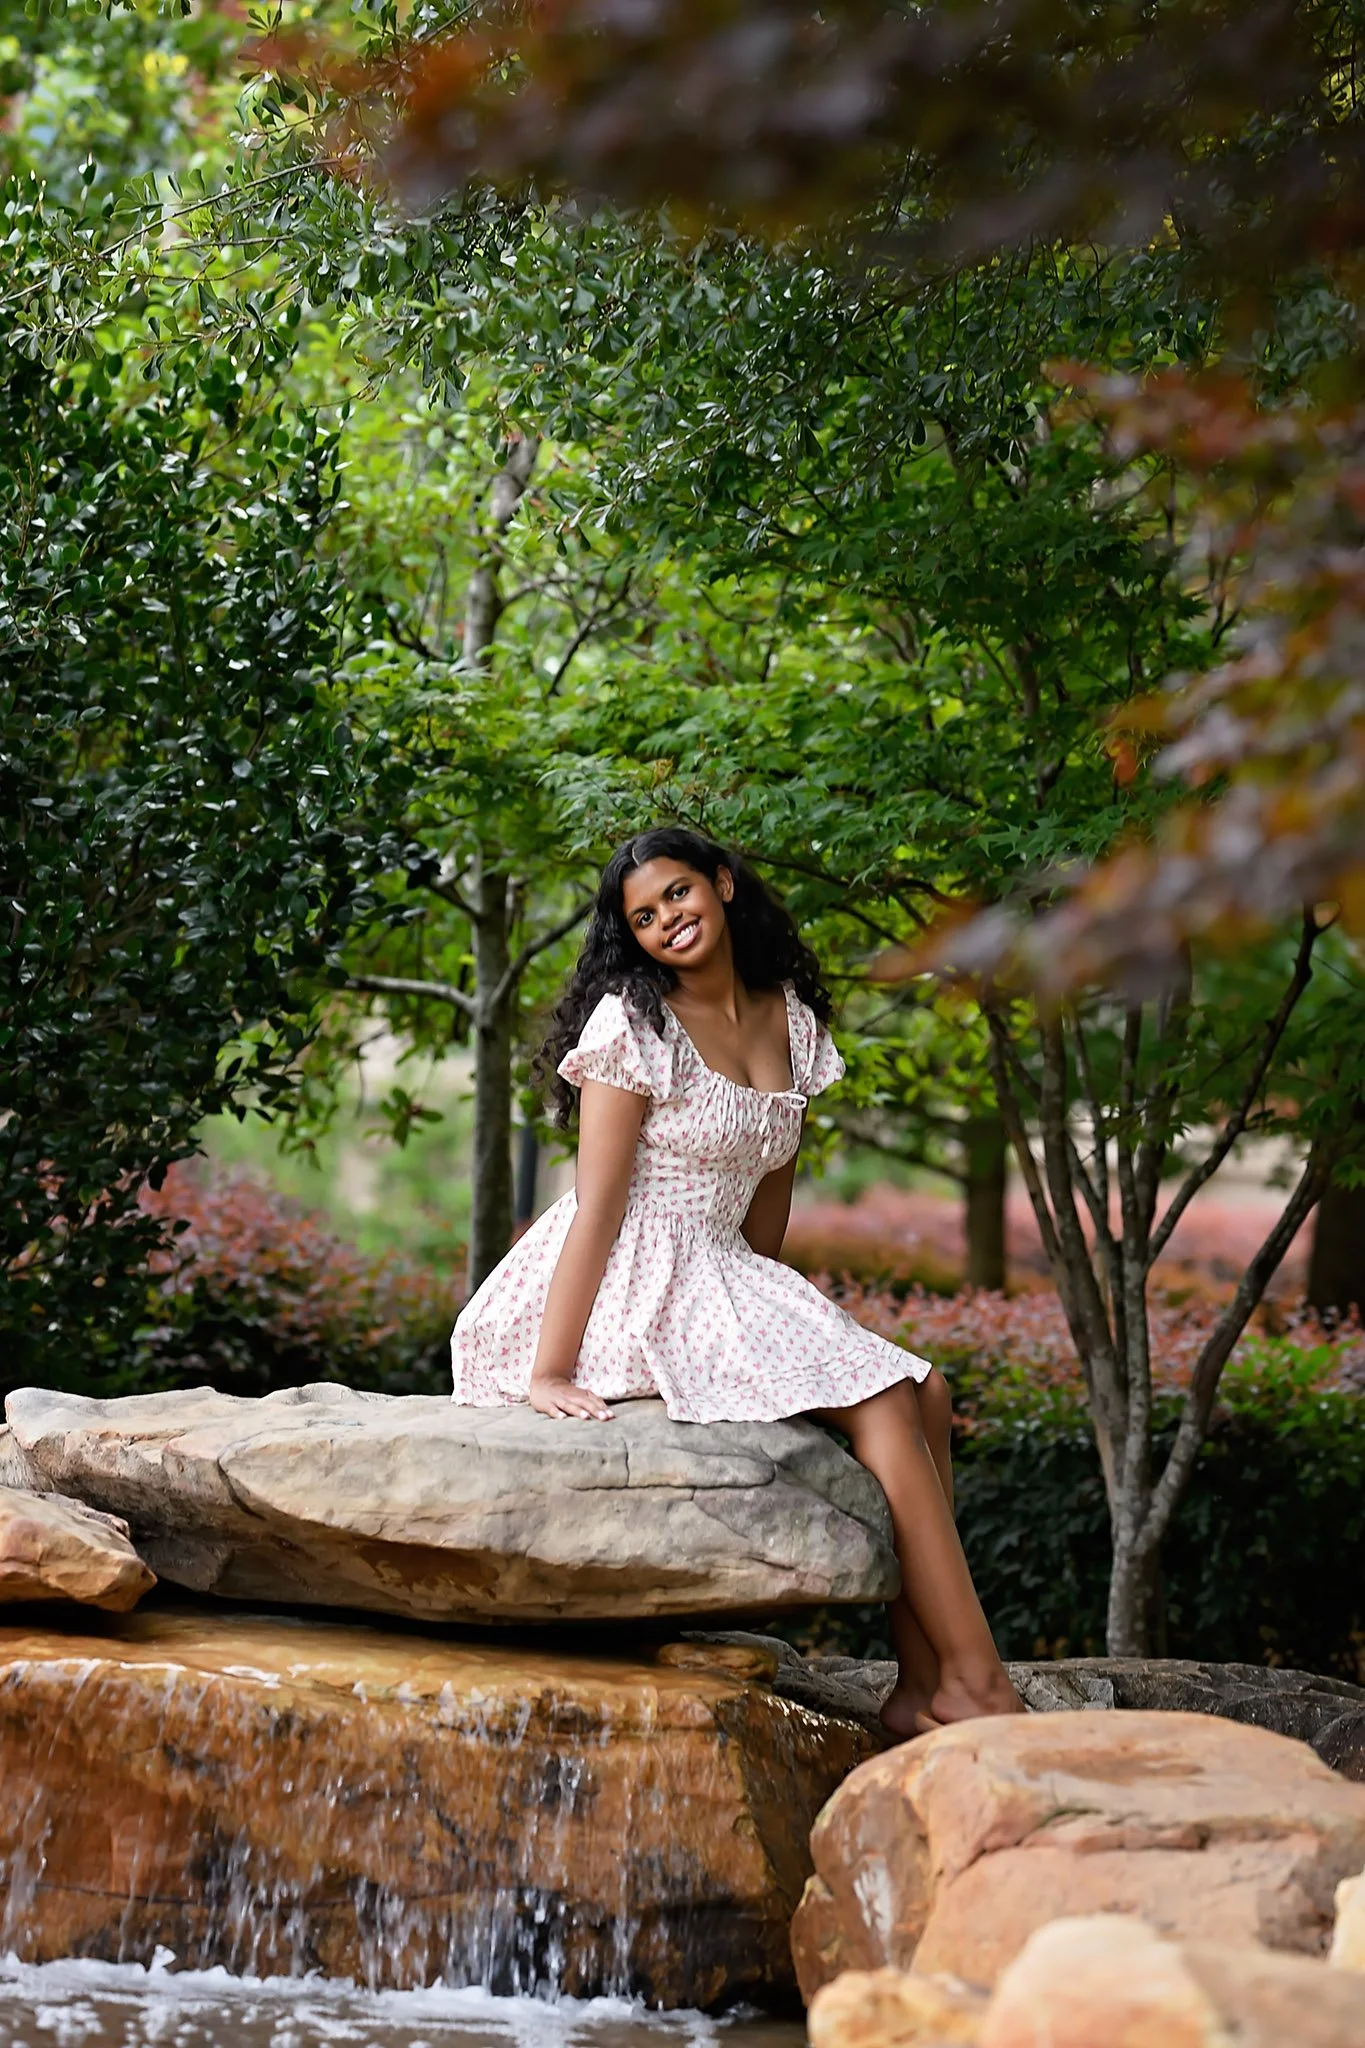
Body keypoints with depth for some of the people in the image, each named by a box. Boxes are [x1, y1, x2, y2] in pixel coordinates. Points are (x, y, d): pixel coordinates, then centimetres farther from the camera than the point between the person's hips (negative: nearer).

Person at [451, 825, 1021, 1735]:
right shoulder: (635, 1023, -10)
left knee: (926, 1391, -5)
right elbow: (598, 1206, -16)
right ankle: (977, 1687, -18)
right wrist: (547, 1375, -21)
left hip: (722, 1279, 8)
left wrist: (766, 1310, 10)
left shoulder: (792, 1020, 11)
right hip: (633, 1287, -8)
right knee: (880, 1402, -19)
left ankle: (924, 1689, -8)